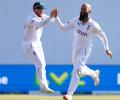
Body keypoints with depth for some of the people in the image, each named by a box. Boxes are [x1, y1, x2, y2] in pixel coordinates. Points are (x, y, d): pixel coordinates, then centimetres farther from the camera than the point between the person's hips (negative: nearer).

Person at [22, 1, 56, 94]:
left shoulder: (42, 16, 0)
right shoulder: (30, 19, -28)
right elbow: (40, 24, -46)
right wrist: (50, 16, -52)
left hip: (37, 43, 9)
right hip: (29, 44, -9)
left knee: (42, 64, 11)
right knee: (40, 64, -15)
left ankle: (44, 86, 20)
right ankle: (44, 86, -15)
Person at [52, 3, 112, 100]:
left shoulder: (93, 25, -19)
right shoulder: (76, 20, -6)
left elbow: (103, 36, -7)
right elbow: (64, 27, -3)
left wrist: (107, 49, -5)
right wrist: (56, 17, -14)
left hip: (85, 50, -6)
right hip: (76, 49, 6)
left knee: (77, 70, -23)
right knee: (78, 68, 23)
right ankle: (94, 74, 54)